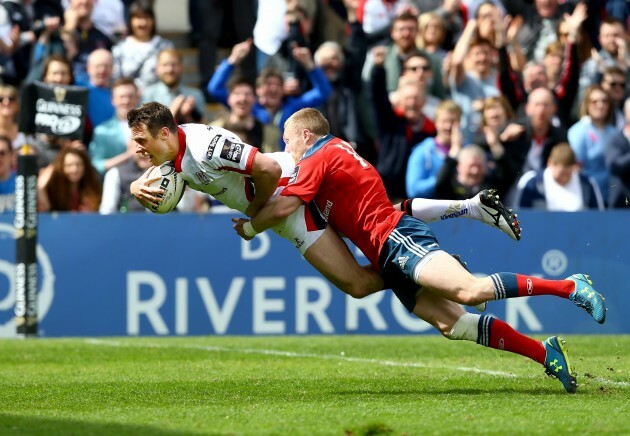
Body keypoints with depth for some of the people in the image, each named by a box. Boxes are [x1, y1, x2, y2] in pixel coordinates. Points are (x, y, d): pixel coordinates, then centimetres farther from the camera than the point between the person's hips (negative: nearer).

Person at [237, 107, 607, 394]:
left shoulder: (320, 158, -2)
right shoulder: (339, 150, 26)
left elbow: (283, 208, -11)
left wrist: (249, 228, 7)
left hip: (396, 238, -9)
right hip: (390, 257, 9)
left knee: (470, 291, -26)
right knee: (451, 324, -5)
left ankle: (569, 286, -28)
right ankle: (545, 353, -11)